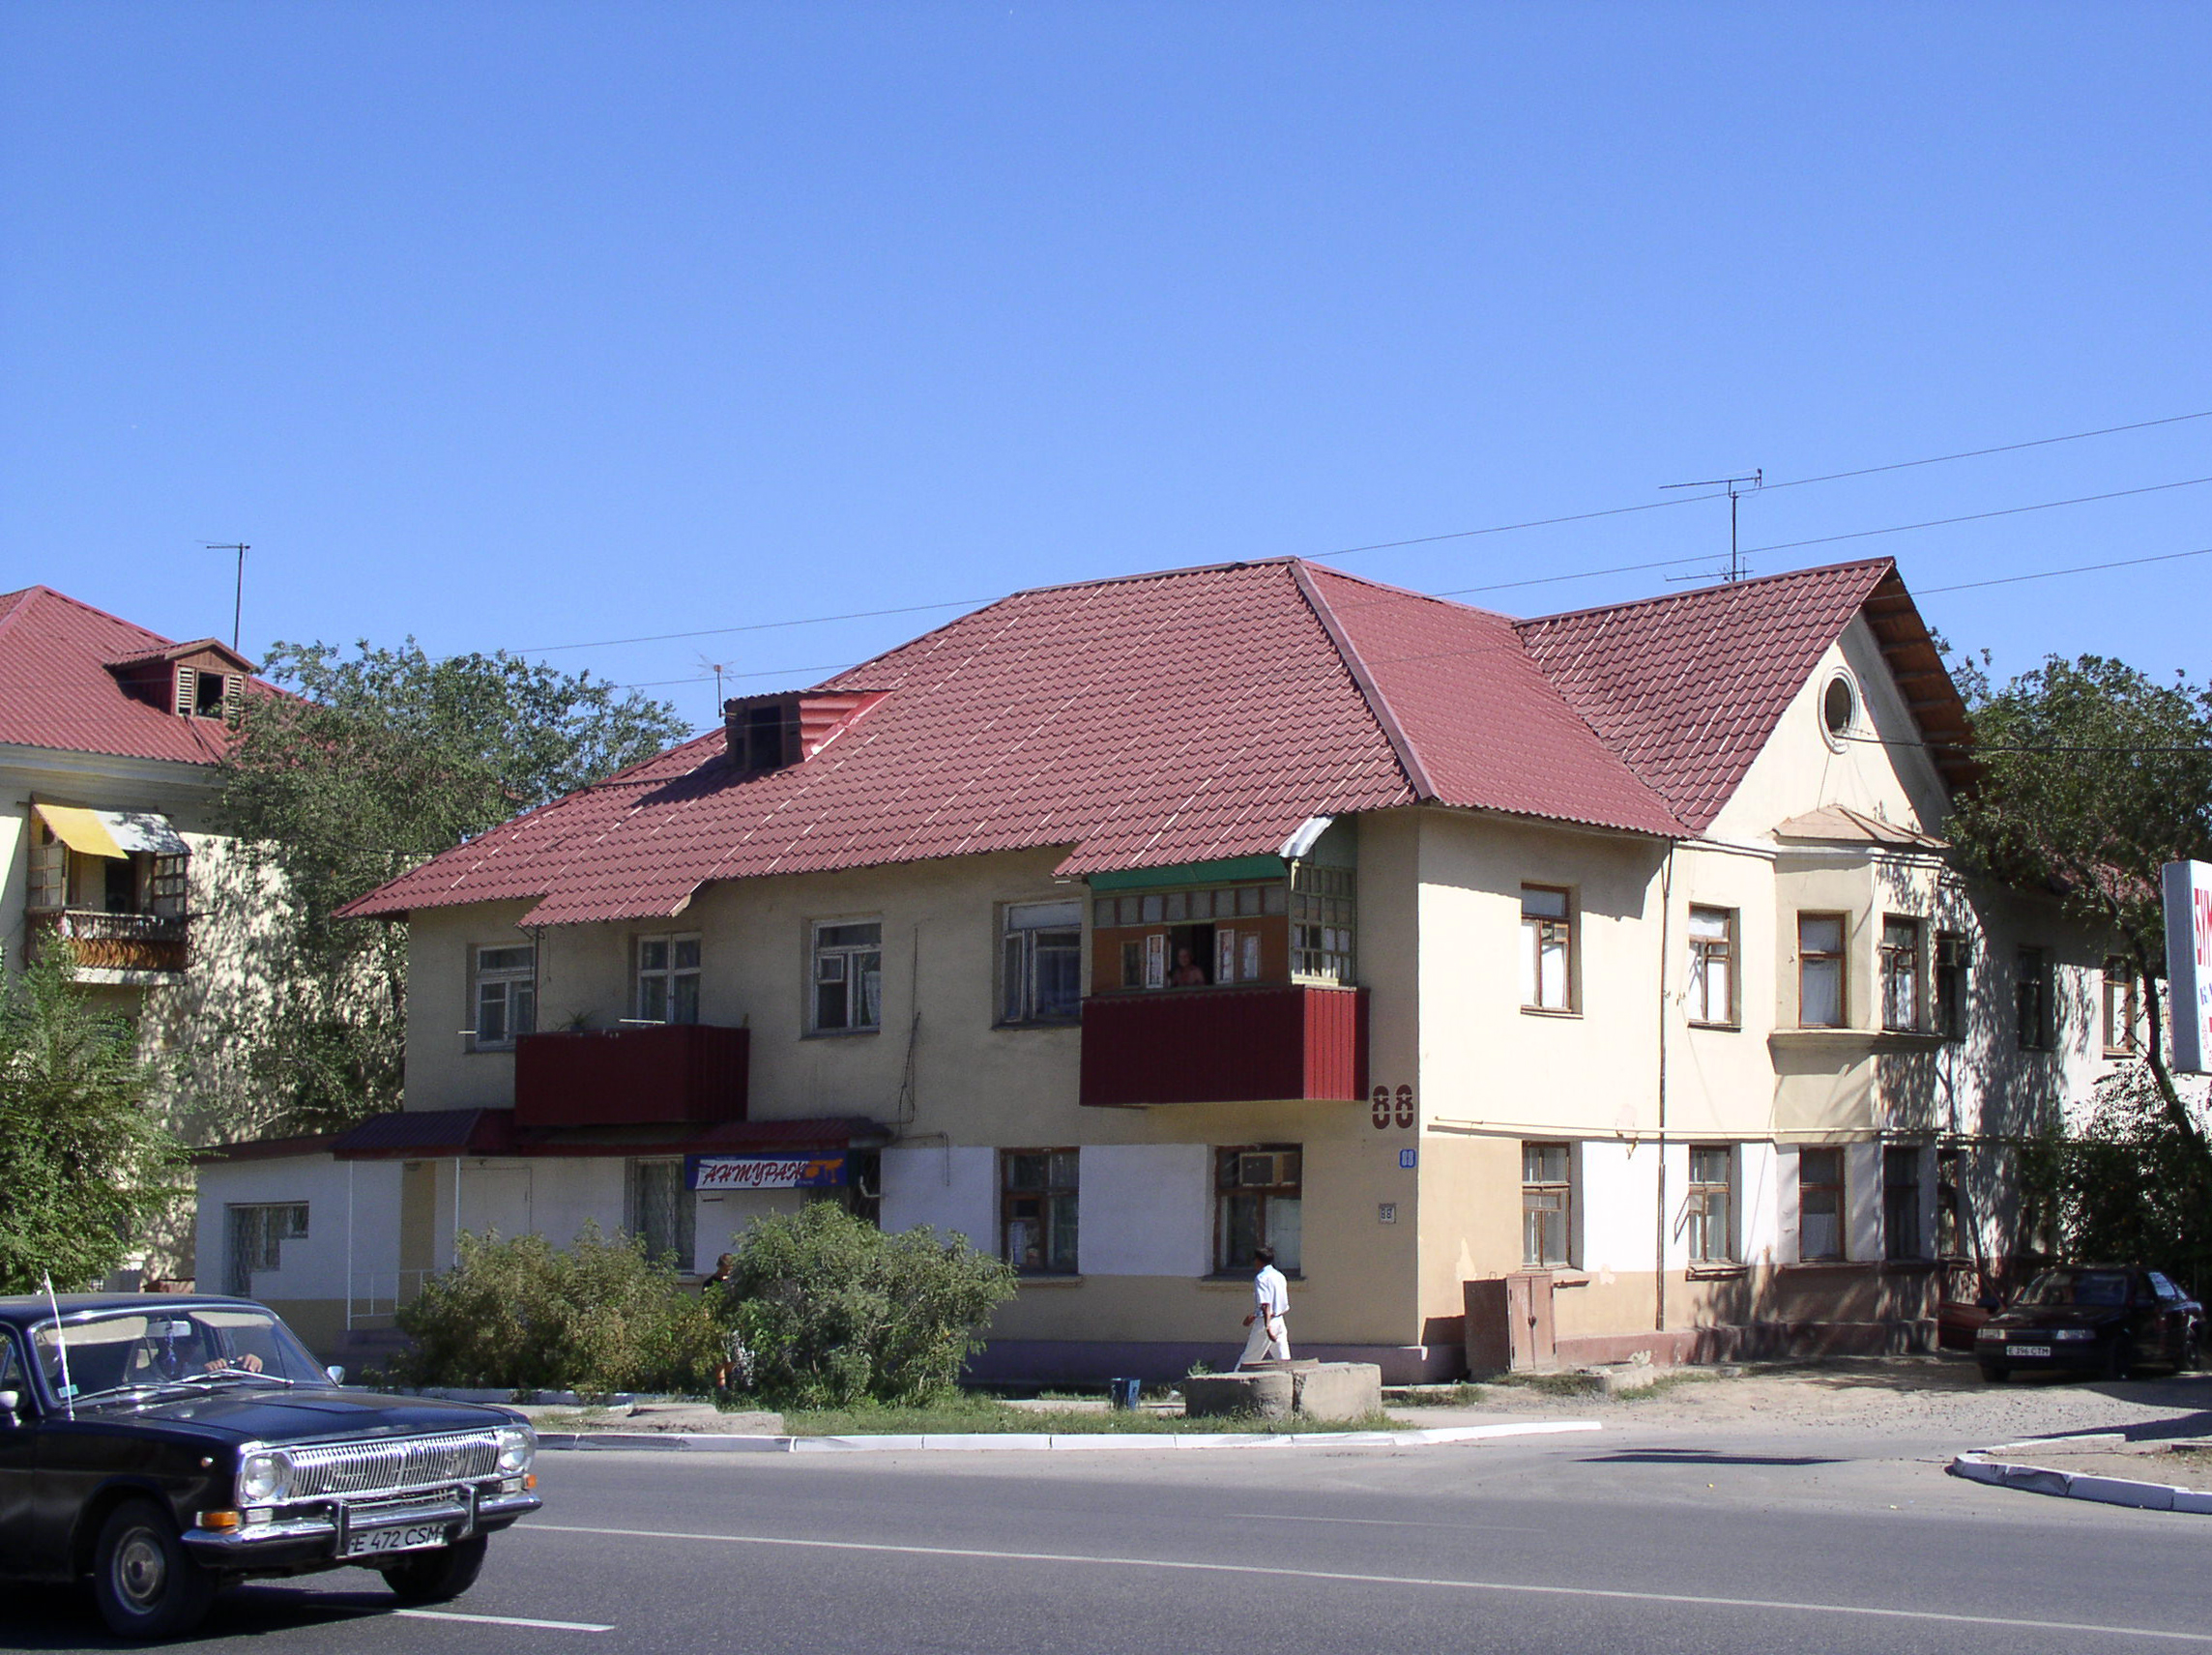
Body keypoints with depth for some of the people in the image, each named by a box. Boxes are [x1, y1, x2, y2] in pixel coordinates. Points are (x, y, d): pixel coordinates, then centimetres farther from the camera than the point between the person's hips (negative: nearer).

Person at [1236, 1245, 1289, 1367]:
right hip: (1280, 1320, 7)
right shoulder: (1279, 1276, 13)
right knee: (1284, 1360, 1)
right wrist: (1254, 1316, 28)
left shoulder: (1261, 1278, -11)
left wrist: (1267, 1326, -29)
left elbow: (1265, 1304, -21)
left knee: (1248, 1359, 5)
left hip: (1265, 1322, -7)